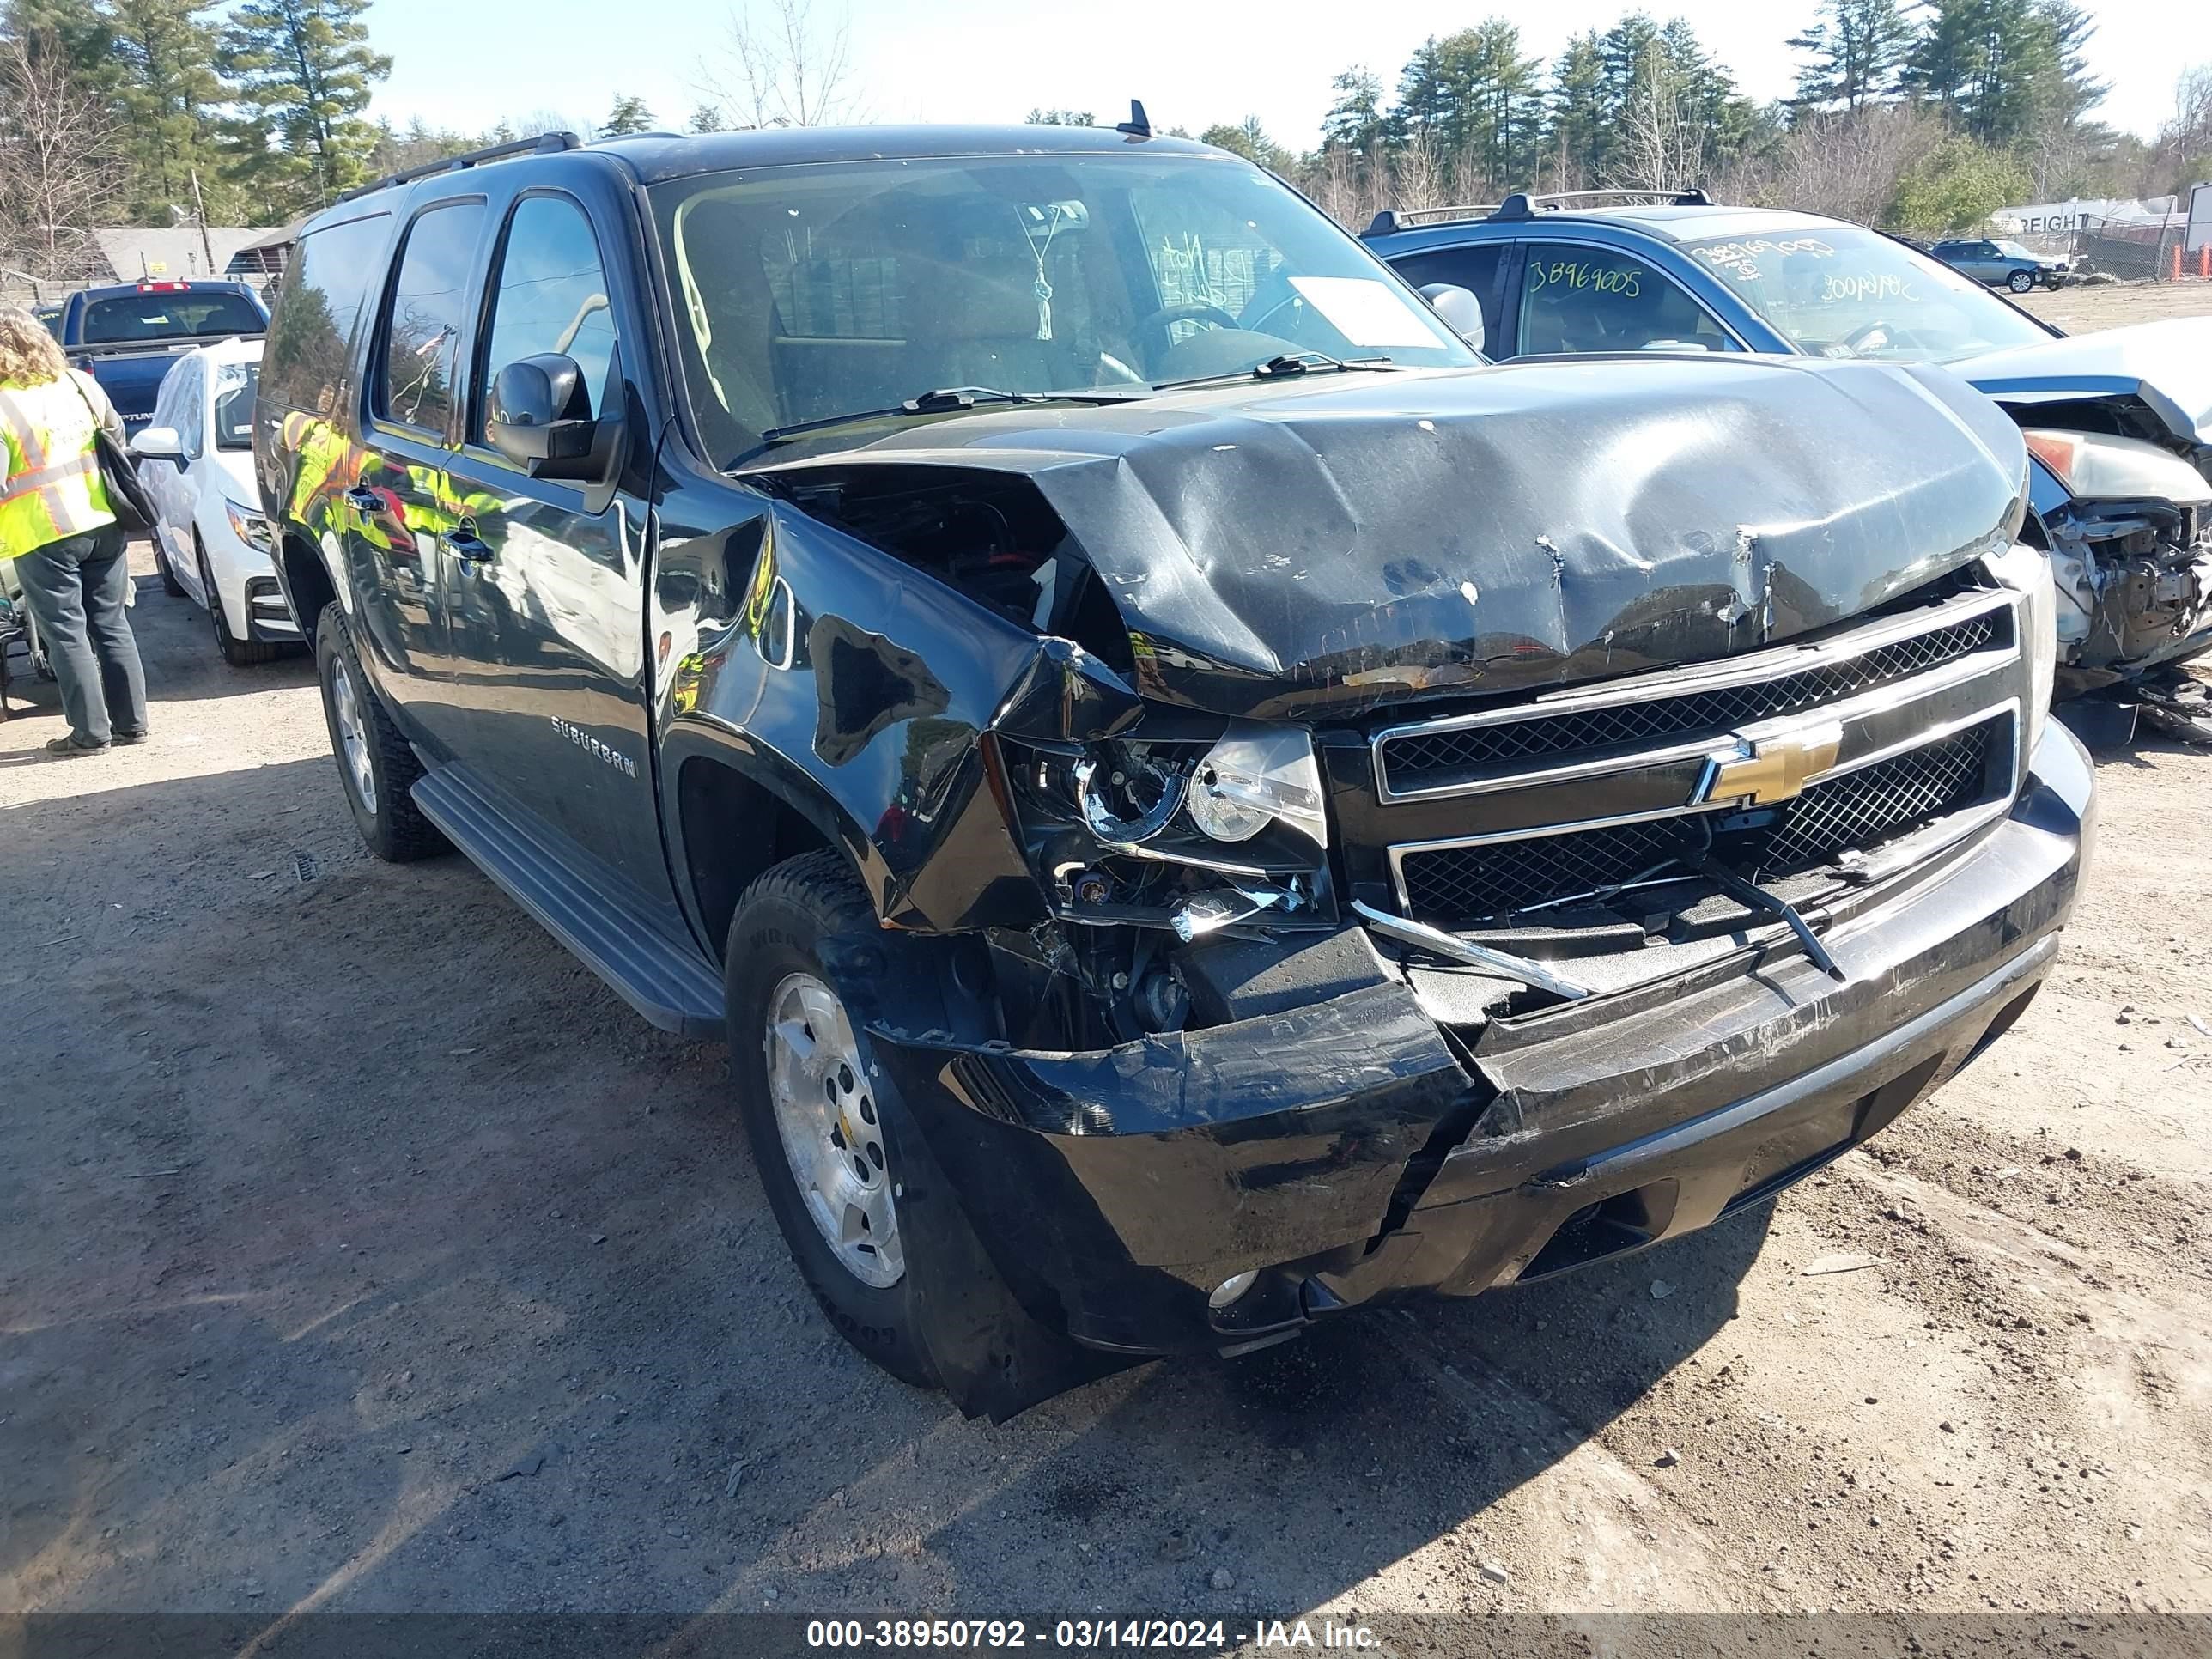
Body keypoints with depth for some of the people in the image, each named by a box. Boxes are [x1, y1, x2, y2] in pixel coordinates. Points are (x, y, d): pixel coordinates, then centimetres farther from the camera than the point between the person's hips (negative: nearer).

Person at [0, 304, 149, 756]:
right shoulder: (80, 384, 4)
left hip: (43, 536, -5)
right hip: (102, 524, 6)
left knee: (67, 633, 2)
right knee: (111, 624, 12)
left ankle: (89, 731, 4)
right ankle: (130, 723, 15)